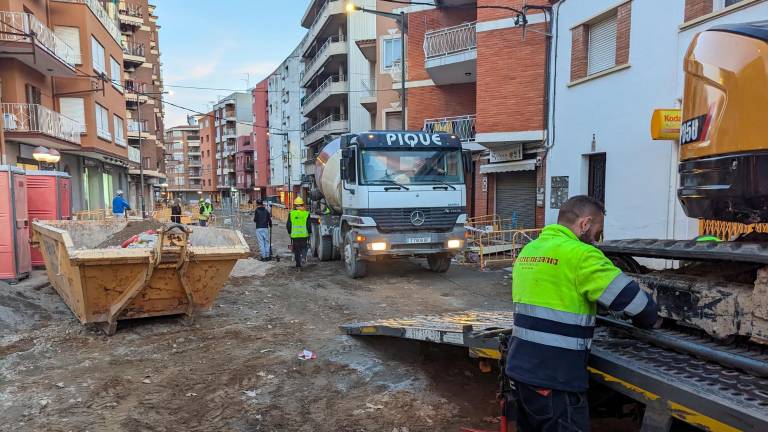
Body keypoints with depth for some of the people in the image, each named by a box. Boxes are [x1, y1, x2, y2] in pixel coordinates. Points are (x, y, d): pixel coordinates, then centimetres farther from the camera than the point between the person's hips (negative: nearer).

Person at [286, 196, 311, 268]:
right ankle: (303, 255, -12)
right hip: (304, 235, -1)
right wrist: (309, 233, 10)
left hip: (294, 235, 1)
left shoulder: (291, 213, -1)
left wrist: (289, 233, 15)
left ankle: (298, 264, 12)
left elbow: (288, 225, 2)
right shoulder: (306, 213, -4)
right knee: (304, 246, 17)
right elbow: (309, 225, -3)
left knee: (296, 249, 11)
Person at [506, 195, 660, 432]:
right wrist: (651, 319, 9)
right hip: (553, 377, -8)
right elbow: (632, 297, -12)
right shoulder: (580, 254, -15)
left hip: (520, 367, 8)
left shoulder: (528, 250, 10)